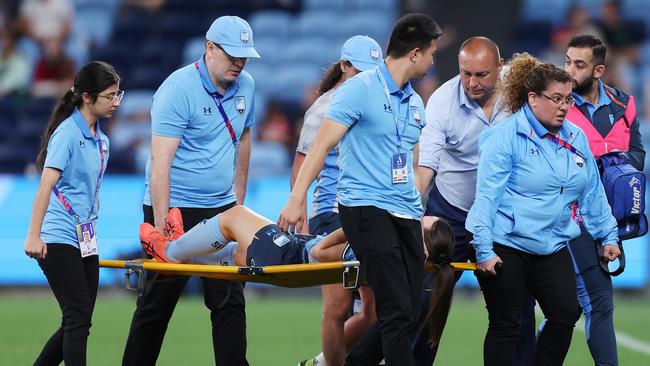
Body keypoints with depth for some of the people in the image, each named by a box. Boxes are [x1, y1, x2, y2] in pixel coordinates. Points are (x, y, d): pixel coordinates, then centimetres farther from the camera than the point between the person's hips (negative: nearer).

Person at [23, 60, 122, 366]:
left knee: (78, 323, 7)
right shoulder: (68, 133, -12)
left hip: (86, 242, 8)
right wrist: (33, 235, -25)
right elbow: (46, 183, -19)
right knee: (78, 318, -13)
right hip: (58, 239, -8)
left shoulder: (101, 140, 14)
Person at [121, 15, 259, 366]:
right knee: (157, 304, 1)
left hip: (221, 209, 6)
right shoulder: (178, 90, -16)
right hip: (175, 208, -6)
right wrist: (162, 227, -27)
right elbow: (160, 162, -21)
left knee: (229, 300, 0)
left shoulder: (245, 86, 5)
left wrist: (238, 200, 18)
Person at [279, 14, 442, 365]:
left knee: (405, 316, 3)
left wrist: (419, 218, 25)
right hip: (365, 205, -8)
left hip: (406, 215, 8)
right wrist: (297, 198, -17)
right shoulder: (359, 89, -6)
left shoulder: (415, 103, 17)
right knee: (396, 312, -16)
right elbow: (322, 145, -9)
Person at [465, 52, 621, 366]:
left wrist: (608, 236, 16)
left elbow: (592, 192, 16)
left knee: (566, 314, 0)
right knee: (506, 325, -1)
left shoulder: (576, 138, 7)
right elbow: (487, 195, -15)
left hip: (552, 246, 6)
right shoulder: (505, 137, -11)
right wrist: (484, 251, -20)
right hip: (505, 248, -6)